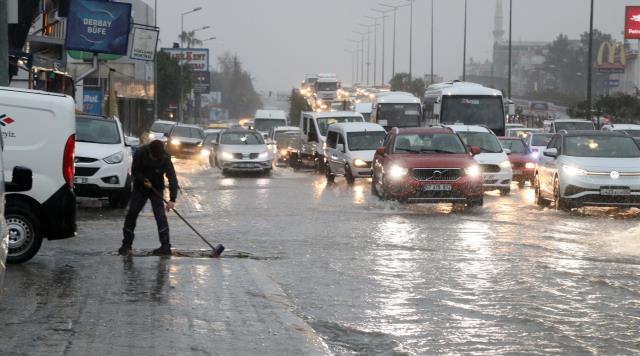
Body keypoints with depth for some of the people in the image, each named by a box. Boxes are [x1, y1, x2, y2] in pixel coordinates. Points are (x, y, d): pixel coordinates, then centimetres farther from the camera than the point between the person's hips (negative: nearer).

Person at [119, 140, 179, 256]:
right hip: (140, 187, 2)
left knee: (160, 215, -14)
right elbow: (134, 171, -7)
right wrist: (143, 180, -24)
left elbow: (172, 178, -25)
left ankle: (166, 246, -13)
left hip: (156, 189, -2)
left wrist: (172, 199, -33)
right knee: (132, 213, -1)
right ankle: (127, 244, 12)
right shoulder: (141, 153, -18)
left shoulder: (165, 158, -21)